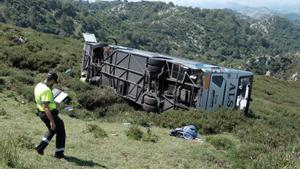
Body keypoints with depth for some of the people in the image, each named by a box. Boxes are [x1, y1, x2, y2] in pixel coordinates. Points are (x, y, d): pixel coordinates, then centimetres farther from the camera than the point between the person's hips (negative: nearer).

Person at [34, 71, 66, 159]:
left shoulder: (38, 86, 3)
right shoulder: (46, 90, -27)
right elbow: (46, 107, -30)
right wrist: (52, 121, -29)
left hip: (41, 113, 9)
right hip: (49, 114, -9)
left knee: (52, 130, 28)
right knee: (60, 131, 9)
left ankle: (40, 147, 24)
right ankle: (59, 153, 14)